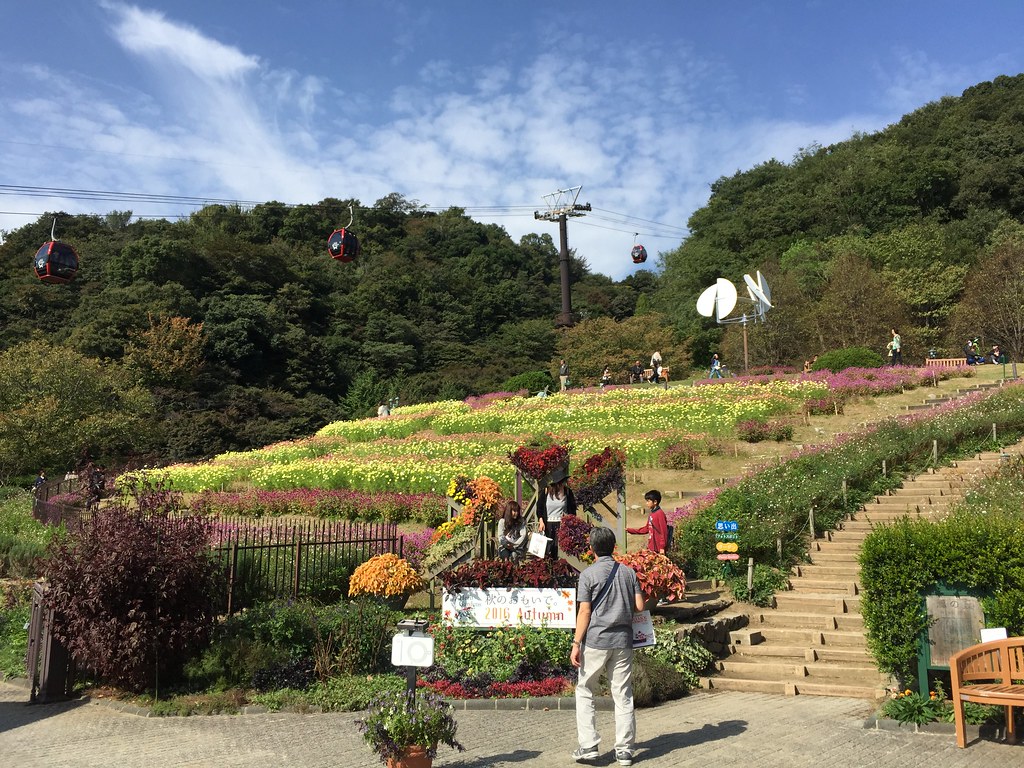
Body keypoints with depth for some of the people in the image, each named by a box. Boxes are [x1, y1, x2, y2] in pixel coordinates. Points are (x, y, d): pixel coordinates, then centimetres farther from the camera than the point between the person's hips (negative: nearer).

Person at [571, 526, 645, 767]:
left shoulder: (589, 574, -7)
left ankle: (588, 746, 7)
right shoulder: (628, 572, 5)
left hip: (596, 641, -3)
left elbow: (584, 612, -10)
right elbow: (639, 606, 3)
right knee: (623, 695, 9)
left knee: (585, 692, 10)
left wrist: (576, 643, -7)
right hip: (623, 641, 4)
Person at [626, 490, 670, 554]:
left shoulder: (660, 513, -14)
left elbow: (664, 531, -16)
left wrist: (662, 547, -17)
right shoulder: (651, 513, 11)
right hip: (651, 547, 8)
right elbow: (646, 529, 20)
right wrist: (630, 530, 19)